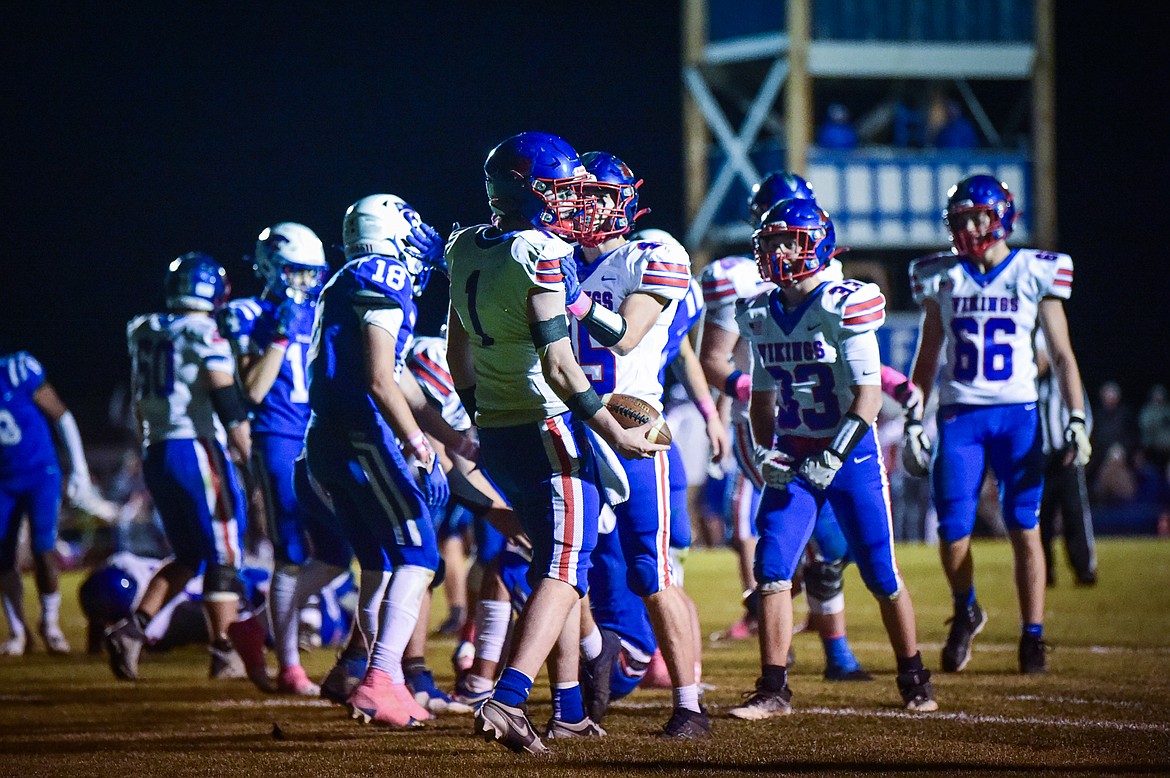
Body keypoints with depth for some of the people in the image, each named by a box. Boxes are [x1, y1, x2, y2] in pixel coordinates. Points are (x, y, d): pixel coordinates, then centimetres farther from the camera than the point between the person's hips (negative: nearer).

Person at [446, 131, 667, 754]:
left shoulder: (466, 251, 7)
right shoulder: (539, 257, -18)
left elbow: (458, 353, 17)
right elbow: (558, 365, -21)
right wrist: (615, 434, -14)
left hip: (494, 434, 9)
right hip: (546, 428, -9)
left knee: (557, 560, 20)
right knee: (564, 568, -8)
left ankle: (568, 706, 22)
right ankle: (506, 700, -23)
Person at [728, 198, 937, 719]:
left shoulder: (845, 307, -14)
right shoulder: (760, 315, 6)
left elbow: (869, 392, -15)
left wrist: (835, 455, -22)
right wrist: (763, 451, 2)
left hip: (851, 456, -5)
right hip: (792, 458, 5)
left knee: (881, 575, 2)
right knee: (772, 569, -8)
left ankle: (914, 677, 19)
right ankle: (773, 690, -4)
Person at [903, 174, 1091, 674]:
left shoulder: (1036, 274, 2)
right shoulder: (942, 278, 7)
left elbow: (1061, 354, 5)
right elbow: (927, 357, 14)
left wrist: (1076, 417, -4)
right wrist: (913, 422, 9)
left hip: (1018, 414, -1)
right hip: (959, 414, 1)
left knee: (1023, 528, -5)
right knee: (953, 531, -5)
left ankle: (1033, 635, 4)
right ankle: (965, 613, 21)